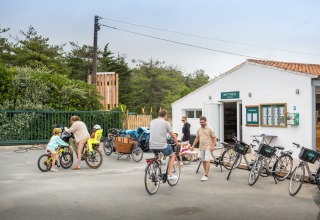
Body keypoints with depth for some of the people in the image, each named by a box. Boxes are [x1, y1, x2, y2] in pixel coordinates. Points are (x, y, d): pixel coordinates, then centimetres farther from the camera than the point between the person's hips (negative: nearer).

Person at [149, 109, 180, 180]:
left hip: (152, 146, 5)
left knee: (156, 156, 36)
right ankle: (169, 175, 15)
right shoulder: (166, 123, -2)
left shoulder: (152, 122, 13)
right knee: (172, 156, 22)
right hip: (162, 146, -5)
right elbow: (173, 136, 3)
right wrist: (177, 143, 22)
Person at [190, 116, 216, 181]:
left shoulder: (209, 129, -6)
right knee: (203, 161, 10)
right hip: (201, 147, 6)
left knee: (207, 161, -11)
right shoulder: (199, 129, 11)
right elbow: (197, 138, 20)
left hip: (208, 147, -6)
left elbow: (214, 138, -7)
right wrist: (193, 145, 13)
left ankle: (206, 176, -12)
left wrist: (213, 146, -17)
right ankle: (206, 173, 22)